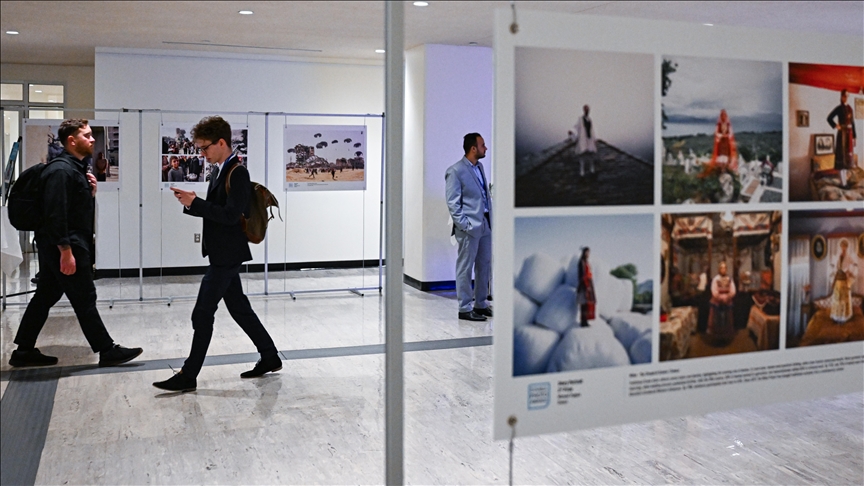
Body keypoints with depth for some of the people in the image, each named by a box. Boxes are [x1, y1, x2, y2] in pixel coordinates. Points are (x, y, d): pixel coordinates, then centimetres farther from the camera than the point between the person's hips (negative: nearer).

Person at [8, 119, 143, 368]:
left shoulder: (76, 169, 15)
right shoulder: (61, 169, -16)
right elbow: (55, 214, -23)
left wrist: (91, 192, 2)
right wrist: (66, 251, -25)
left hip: (70, 244, 10)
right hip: (64, 247, -10)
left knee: (45, 297, 13)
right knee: (84, 299, -3)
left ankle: (23, 351, 20)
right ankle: (107, 351, 5)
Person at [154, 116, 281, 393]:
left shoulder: (238, 174, -16)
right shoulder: (219, 172, 13)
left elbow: (230, 215, -23)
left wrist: (195, 202, -20)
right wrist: (192, 204, -1)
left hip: (227, 255, -10)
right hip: (223, 254, 10)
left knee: (202, 314, -6)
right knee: (239, 309, 16)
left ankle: (188, 376, 0)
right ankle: (270, 357, 26)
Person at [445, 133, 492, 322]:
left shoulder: (479, 166, 14)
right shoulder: (455, 171, -11)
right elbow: (453, 203, -12)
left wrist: (490, 219, 11)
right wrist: (465, 225, -16)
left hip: (485, 224, 8)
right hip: (469, 227, -8)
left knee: (484, 266, 13)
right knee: (465, 268, 0)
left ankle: (481, 304, 25)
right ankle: (465, 309, 8)